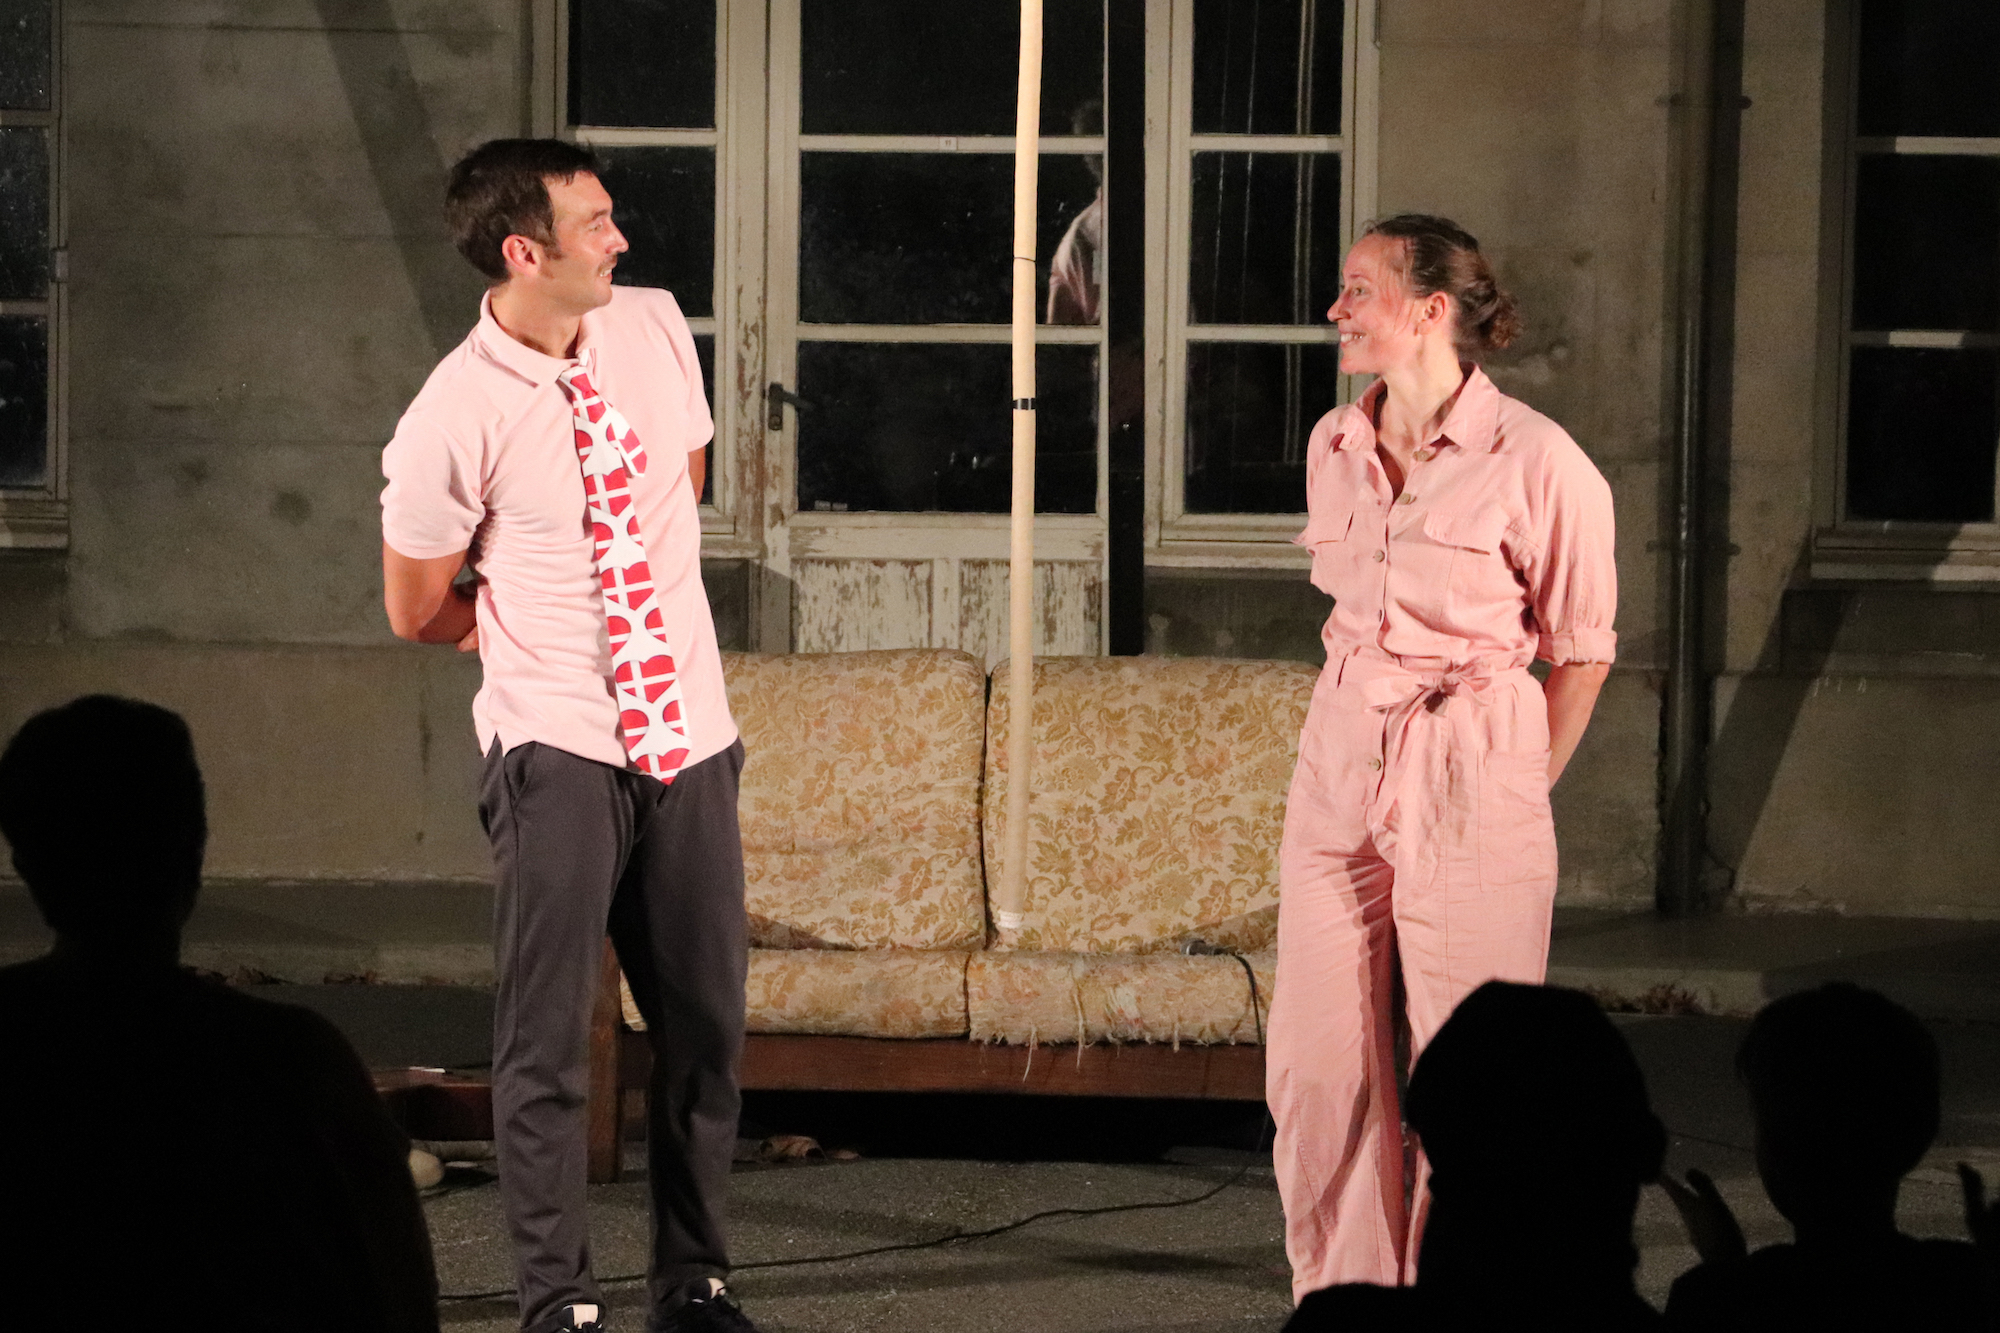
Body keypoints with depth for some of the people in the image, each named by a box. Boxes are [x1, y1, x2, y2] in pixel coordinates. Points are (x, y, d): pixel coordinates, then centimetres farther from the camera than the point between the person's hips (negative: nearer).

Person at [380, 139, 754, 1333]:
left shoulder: (655, 327, 3)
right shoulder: (454, 419, -13)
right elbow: (419, 612, 0)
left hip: (690, 736, 5)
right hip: (560, 747, -5)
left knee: (706, 1021, 9)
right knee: (550, 1036, -2)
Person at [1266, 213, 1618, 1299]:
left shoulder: (1538, 463, -11)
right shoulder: (1333, 447, 7)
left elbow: (1581, 652, -1)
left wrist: (1514, 790, 5)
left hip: (1471, 785, -5)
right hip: (1339, 770, 5)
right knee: (1318, 1068, 5)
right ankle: (1340, 1299, 17)